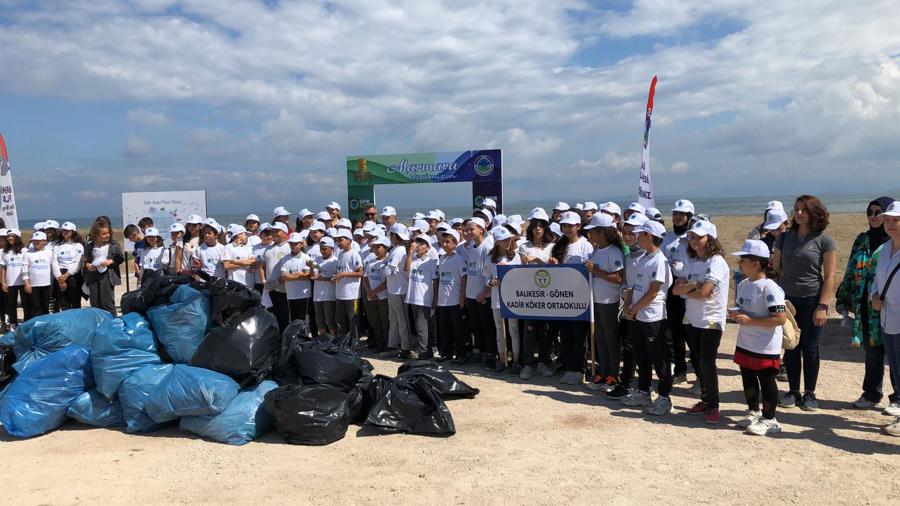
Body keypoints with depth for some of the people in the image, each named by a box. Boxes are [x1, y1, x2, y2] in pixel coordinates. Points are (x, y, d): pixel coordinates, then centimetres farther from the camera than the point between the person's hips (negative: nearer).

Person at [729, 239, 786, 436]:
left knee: (766, 381, 5)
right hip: (744, 344, 8)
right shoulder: (743, 285, 6)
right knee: (748, 379, 18)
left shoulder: (769, 288, -22)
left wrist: (749, 320, -27)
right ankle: (753, 412, 35)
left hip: (765, 348, -8)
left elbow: (781, 318, -26)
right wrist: (735, 314, -3)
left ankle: (769, 420, 19)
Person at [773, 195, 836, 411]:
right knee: (791, 347, 8)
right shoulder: (784, 238, 5)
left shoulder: (823, 240, -5)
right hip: (787, 299, 3)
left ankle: (809, 394, 17)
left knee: (810, 347, 4)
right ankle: (793, 391, 18)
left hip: (812, 300, -3)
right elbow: (775, 268, 8)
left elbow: (829, 277, -6)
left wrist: (822, 306, -13)